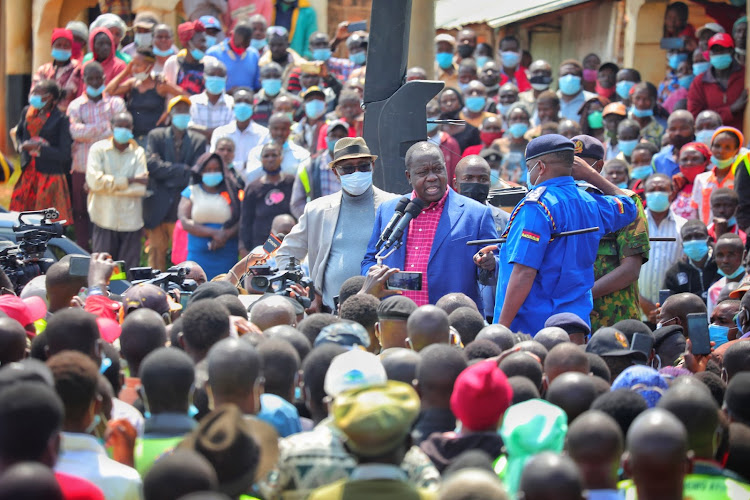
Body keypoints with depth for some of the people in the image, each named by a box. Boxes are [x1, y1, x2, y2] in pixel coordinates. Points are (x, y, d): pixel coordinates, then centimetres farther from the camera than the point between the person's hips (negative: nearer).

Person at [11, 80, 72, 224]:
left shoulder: (61, 120, -10)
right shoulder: (28, 112, 7)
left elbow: (64, 154, -13)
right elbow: (19, 134, 24)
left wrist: (39, 148, -17)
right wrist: (22, 146, 3)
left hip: (50, 177, -6)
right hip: (28, 173, 6)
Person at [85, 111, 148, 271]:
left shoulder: (138, 153, 6)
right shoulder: (99, 149, 4)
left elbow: (140, 189, -7)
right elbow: (94, 180, -13)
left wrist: (107, 186, -9)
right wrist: (129, 180, -10)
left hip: (131, 221, 1)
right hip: (105, 220, -1)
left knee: (128, 272, 0)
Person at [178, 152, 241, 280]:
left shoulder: (231, 192, 9)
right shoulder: (191, 192, 9)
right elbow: (185, 222, -2)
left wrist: (226, 235, -17)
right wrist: (214, 233, -12)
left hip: (227, 256, 0)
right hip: (198, 254, 0)